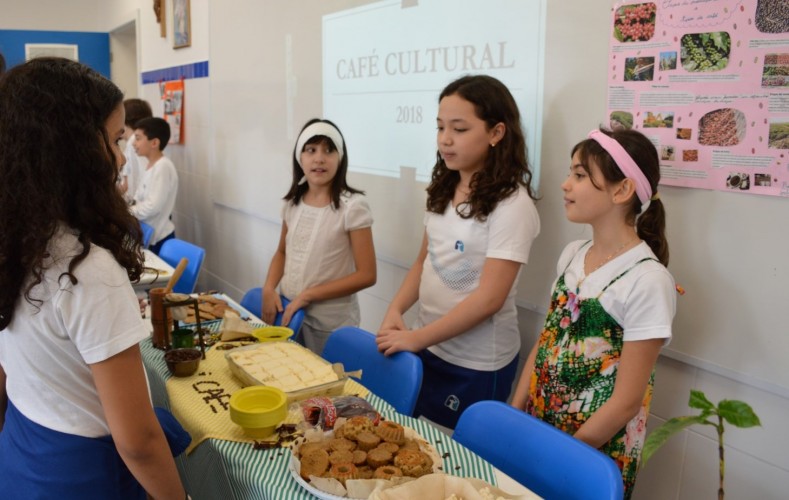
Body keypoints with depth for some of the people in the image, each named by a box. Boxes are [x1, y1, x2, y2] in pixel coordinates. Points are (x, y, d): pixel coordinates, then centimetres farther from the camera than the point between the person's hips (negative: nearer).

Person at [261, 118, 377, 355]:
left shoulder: (352, 205, -16)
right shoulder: (292, 202, 2)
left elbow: (366, 275, -16)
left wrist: (308, 295, -16)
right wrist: (269, 288, -3)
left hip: (330, 320, -5)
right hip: (289, 311, 5)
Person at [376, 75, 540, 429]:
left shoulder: (511, 204, -19)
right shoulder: (443, 191, 3)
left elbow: (488, 299, -22)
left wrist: (417, 337, -19)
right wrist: (395, 311, -5)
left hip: (476, 364, -6)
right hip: (428, 346, 7)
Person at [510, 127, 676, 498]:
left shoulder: (647, 281, -21)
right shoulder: (572, 255, 0)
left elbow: (625, 402, -19)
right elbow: (543, 346, 6)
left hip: (595, 453, -6)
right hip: (537, 427, 6)